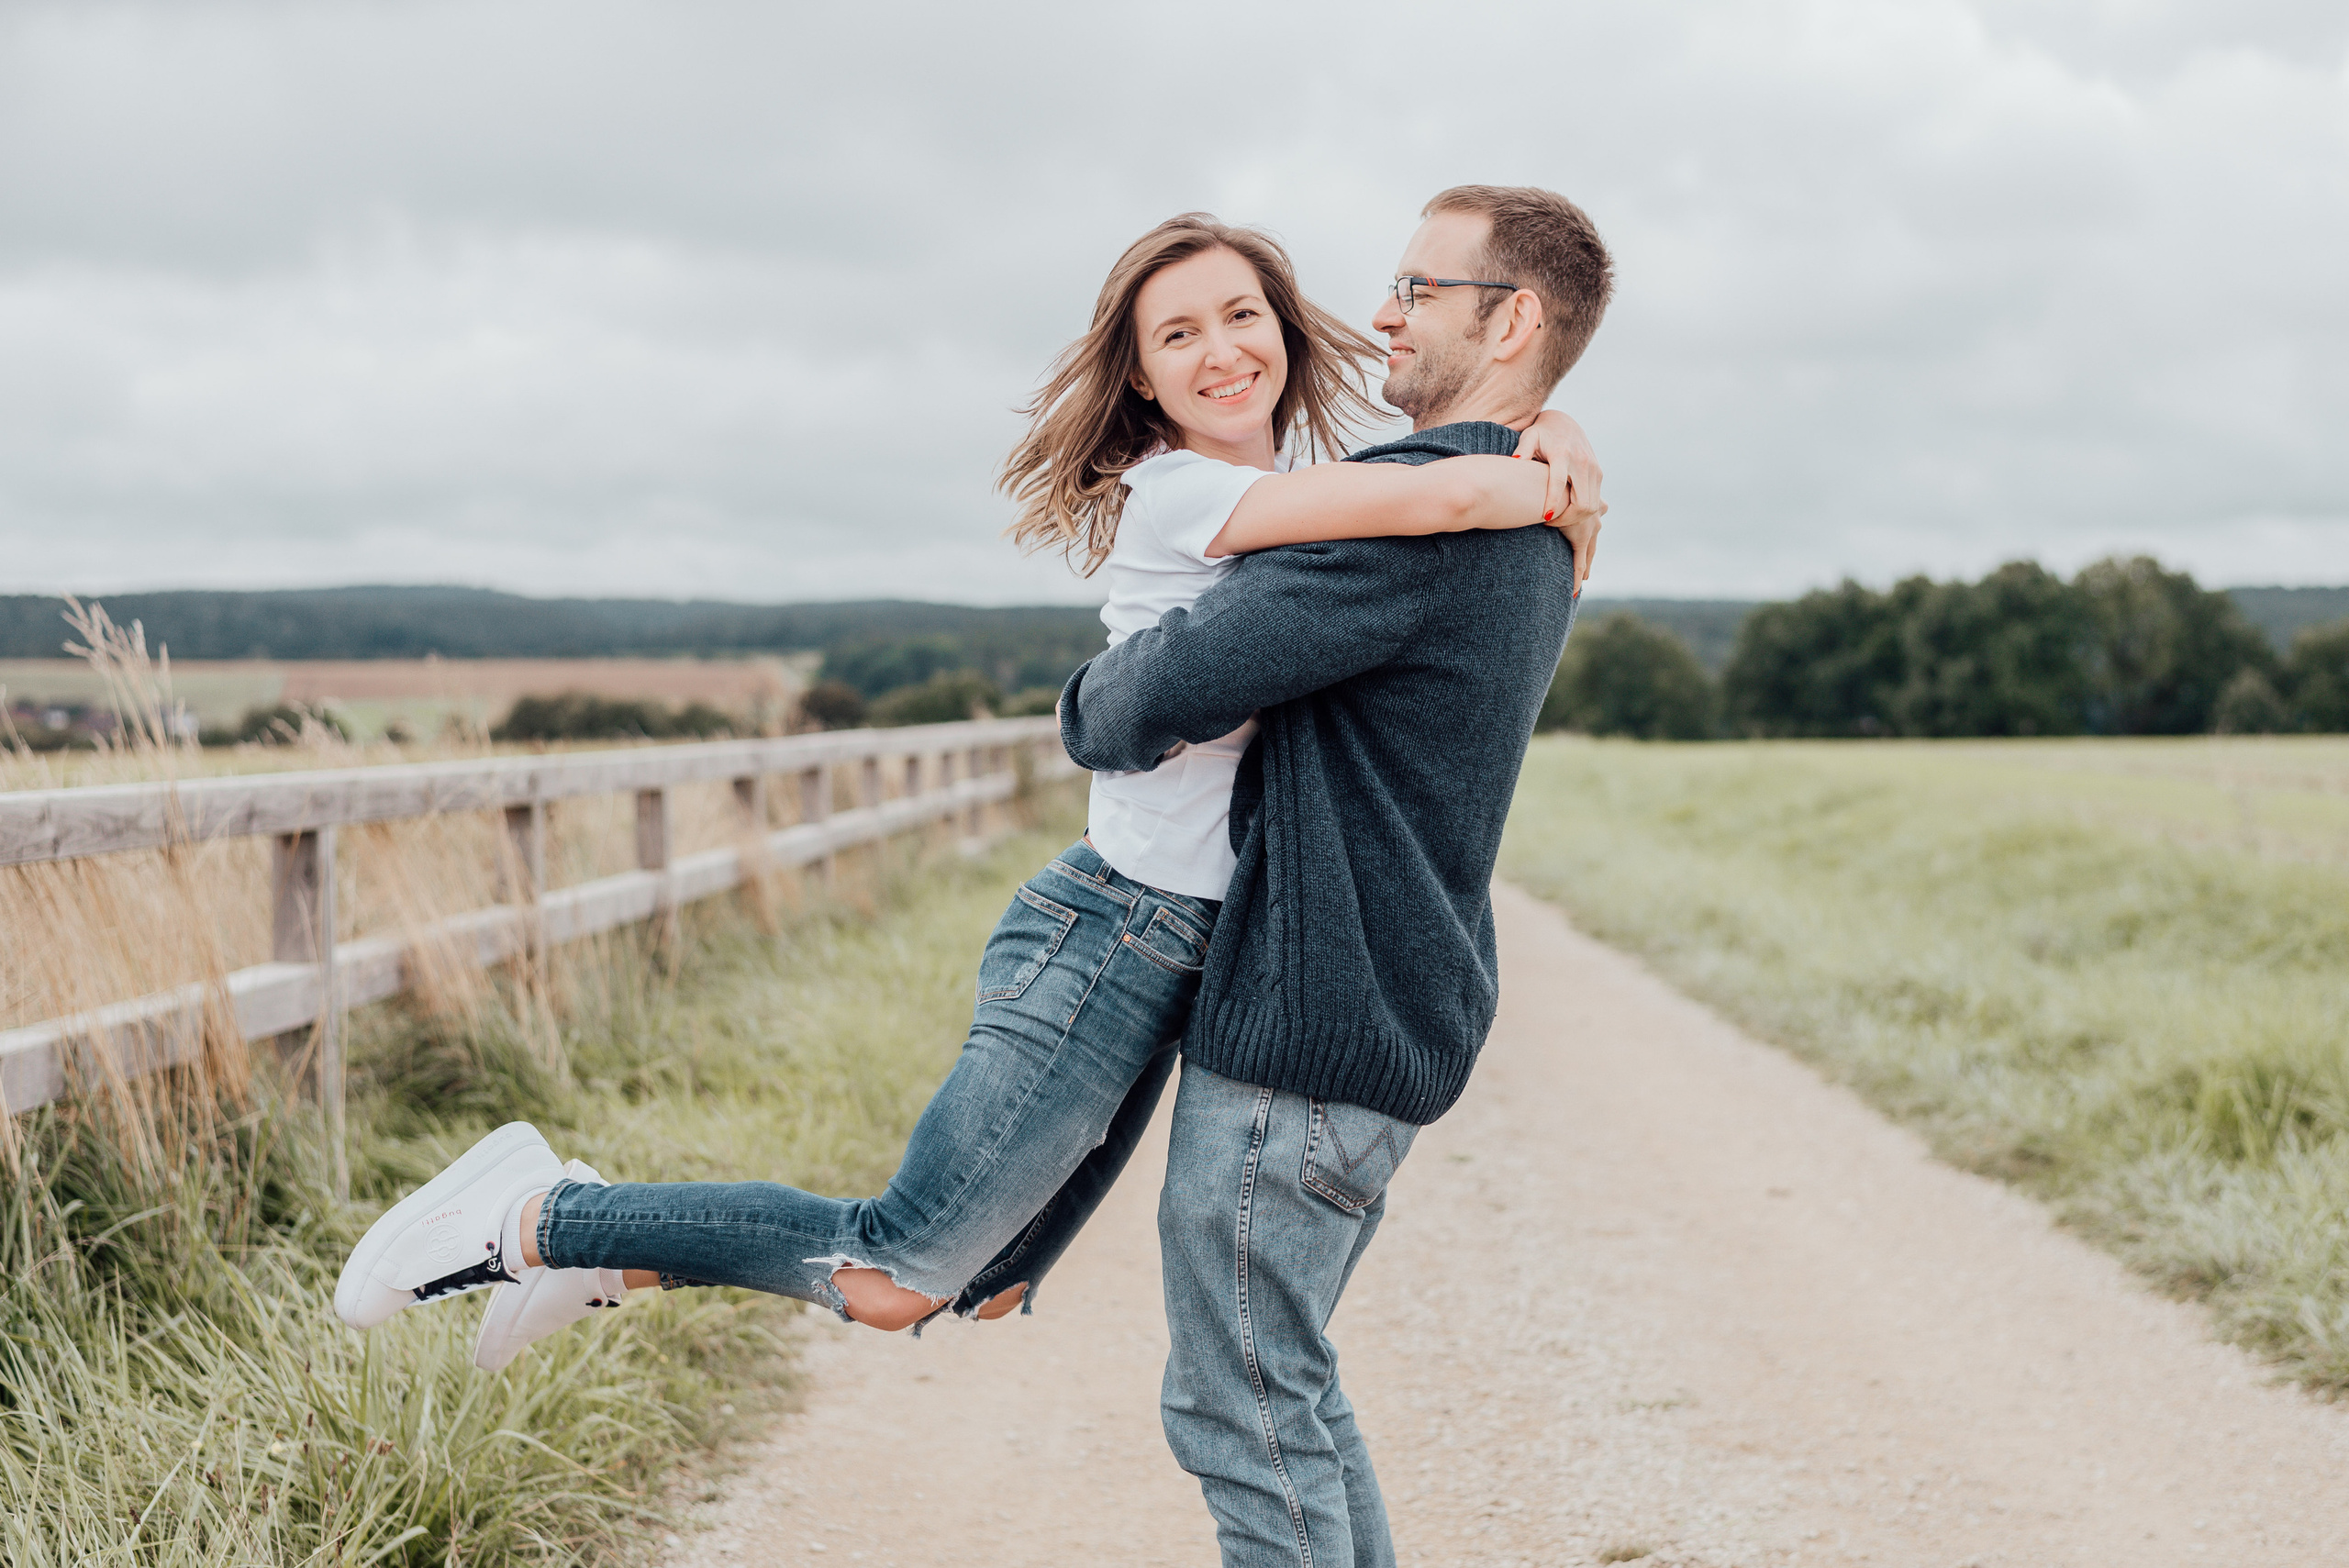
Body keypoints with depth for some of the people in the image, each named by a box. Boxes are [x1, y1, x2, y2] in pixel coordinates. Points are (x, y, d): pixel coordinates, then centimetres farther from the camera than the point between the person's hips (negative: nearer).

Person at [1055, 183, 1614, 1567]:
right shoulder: (1537, 537, 13)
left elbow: (1172, 690, -23)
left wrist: (1092, 711, -2)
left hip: (1306, 1033, -10)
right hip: (1399, 1017, 10)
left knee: (1241, 1409, -1)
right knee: (1292, 1387, 19)